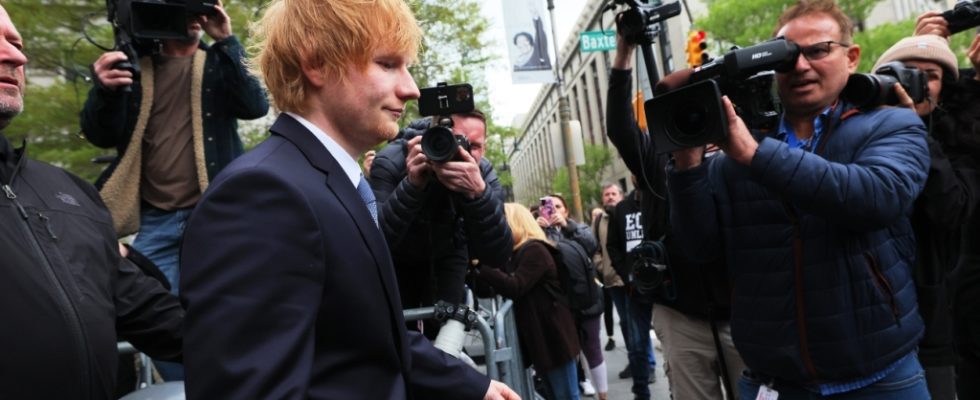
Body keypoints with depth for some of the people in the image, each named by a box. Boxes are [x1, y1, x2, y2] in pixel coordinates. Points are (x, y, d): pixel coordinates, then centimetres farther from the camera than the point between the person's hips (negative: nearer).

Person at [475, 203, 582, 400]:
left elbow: (515, 287, -26)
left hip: (552, 334, -9)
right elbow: (491, 290, 8)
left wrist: (480, 268, -26)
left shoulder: (535, 250, -15)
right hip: (535, 336, 9)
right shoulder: (513, 254, 13)